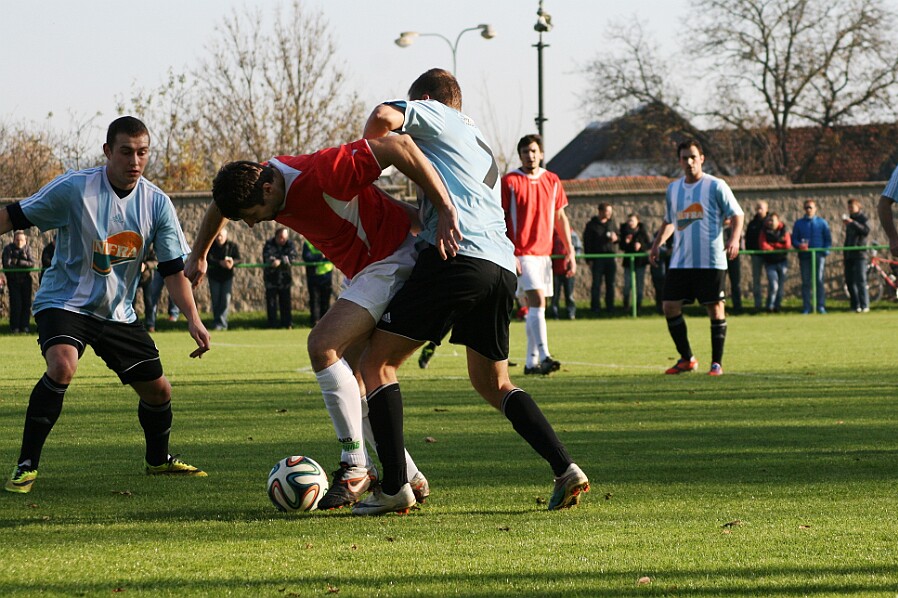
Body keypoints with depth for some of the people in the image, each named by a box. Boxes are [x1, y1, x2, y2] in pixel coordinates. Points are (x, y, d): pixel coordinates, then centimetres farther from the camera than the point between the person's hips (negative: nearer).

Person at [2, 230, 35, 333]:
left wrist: (19, 262, -20)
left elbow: (32, 263, -6)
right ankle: (14, 327, -2)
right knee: (15, 303, -8)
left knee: (26, 303, 0)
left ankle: (25, 325, 7)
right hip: (13, 281, -3)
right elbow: (7, 265, -14)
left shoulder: (27, 249, 3)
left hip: (25, 280, 3)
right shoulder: (8, 249, -5)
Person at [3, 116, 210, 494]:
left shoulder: (157, 204, -5)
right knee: (62, 366, -32)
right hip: (64, 302, -5)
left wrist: (193, 319, -11)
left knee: (158, 391, 5)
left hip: (118, 314, 5)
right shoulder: (74, 188, -16)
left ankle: (158, 460, 36)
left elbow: (173, 269, 0)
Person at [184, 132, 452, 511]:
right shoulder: (253, 182, -4)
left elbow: (399, 148, -31)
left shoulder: (320, 175, -31)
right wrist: (198, 256, 33)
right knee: (348, 379, 7)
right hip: (363, 269, 10)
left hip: (392, 260, -10)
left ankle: (356, 469, -14)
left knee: (323, 345, -21)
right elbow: (220, 204, 22)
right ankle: (408, 477, 15)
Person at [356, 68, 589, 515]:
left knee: (377, 362, -1)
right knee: (492, 383, 22)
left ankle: (394, 487, -11)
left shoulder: (434, 114, 12)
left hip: (456, 257, -8)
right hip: (503, 267, 8)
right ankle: (566, 470, 5)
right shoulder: (480, 142, 35)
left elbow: (384, 117, -7)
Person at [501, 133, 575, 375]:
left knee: (535, 307, 9)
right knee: (538, 302, -18)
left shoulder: (552, 181, 10)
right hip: (521, 253, -6)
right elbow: (499, 222, -5)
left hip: (544, 253, 6)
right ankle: (544, 356, -23)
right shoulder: (509, 182, -4)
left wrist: (570, 252, 11)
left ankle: (531, 362, 14)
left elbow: (560, 217, 16)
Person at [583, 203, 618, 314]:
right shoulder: (592, 225, -2)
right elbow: (587, 242, -2)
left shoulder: (611, 222, 11)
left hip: (610, 256, 4)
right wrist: (589, 259, -7)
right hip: (597, 258, -4)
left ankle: (610, 307, 9)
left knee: (610, 284, 4)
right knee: (596, 283, -4)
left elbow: (616, 233, 24)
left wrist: (615, 238, -3)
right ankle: (595, 307, -1)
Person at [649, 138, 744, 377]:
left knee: (715, 309, -3)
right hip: (680, 262, 5)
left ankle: (717, 363, 6)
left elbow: (737, 215, -3)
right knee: (670, 307, -2)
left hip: (711, 261, -5)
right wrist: (657, 243, 14)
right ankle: (686, 359, 11)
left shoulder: (716, 186, -3)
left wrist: (734, 239, -19)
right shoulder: (673, 189, 12)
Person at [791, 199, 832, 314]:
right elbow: (794, 239, 9)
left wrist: (825, 251, -5)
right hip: (804, 256, 1)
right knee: (806, 282, -1)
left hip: (819, 256, -1)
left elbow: (828, 239, 11)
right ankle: (806, 307, 1)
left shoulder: (822, 223, 10)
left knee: (819, 280, -6)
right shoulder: (798, 223, 12)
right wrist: (799, 245, -12)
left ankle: (821, 306, -5)